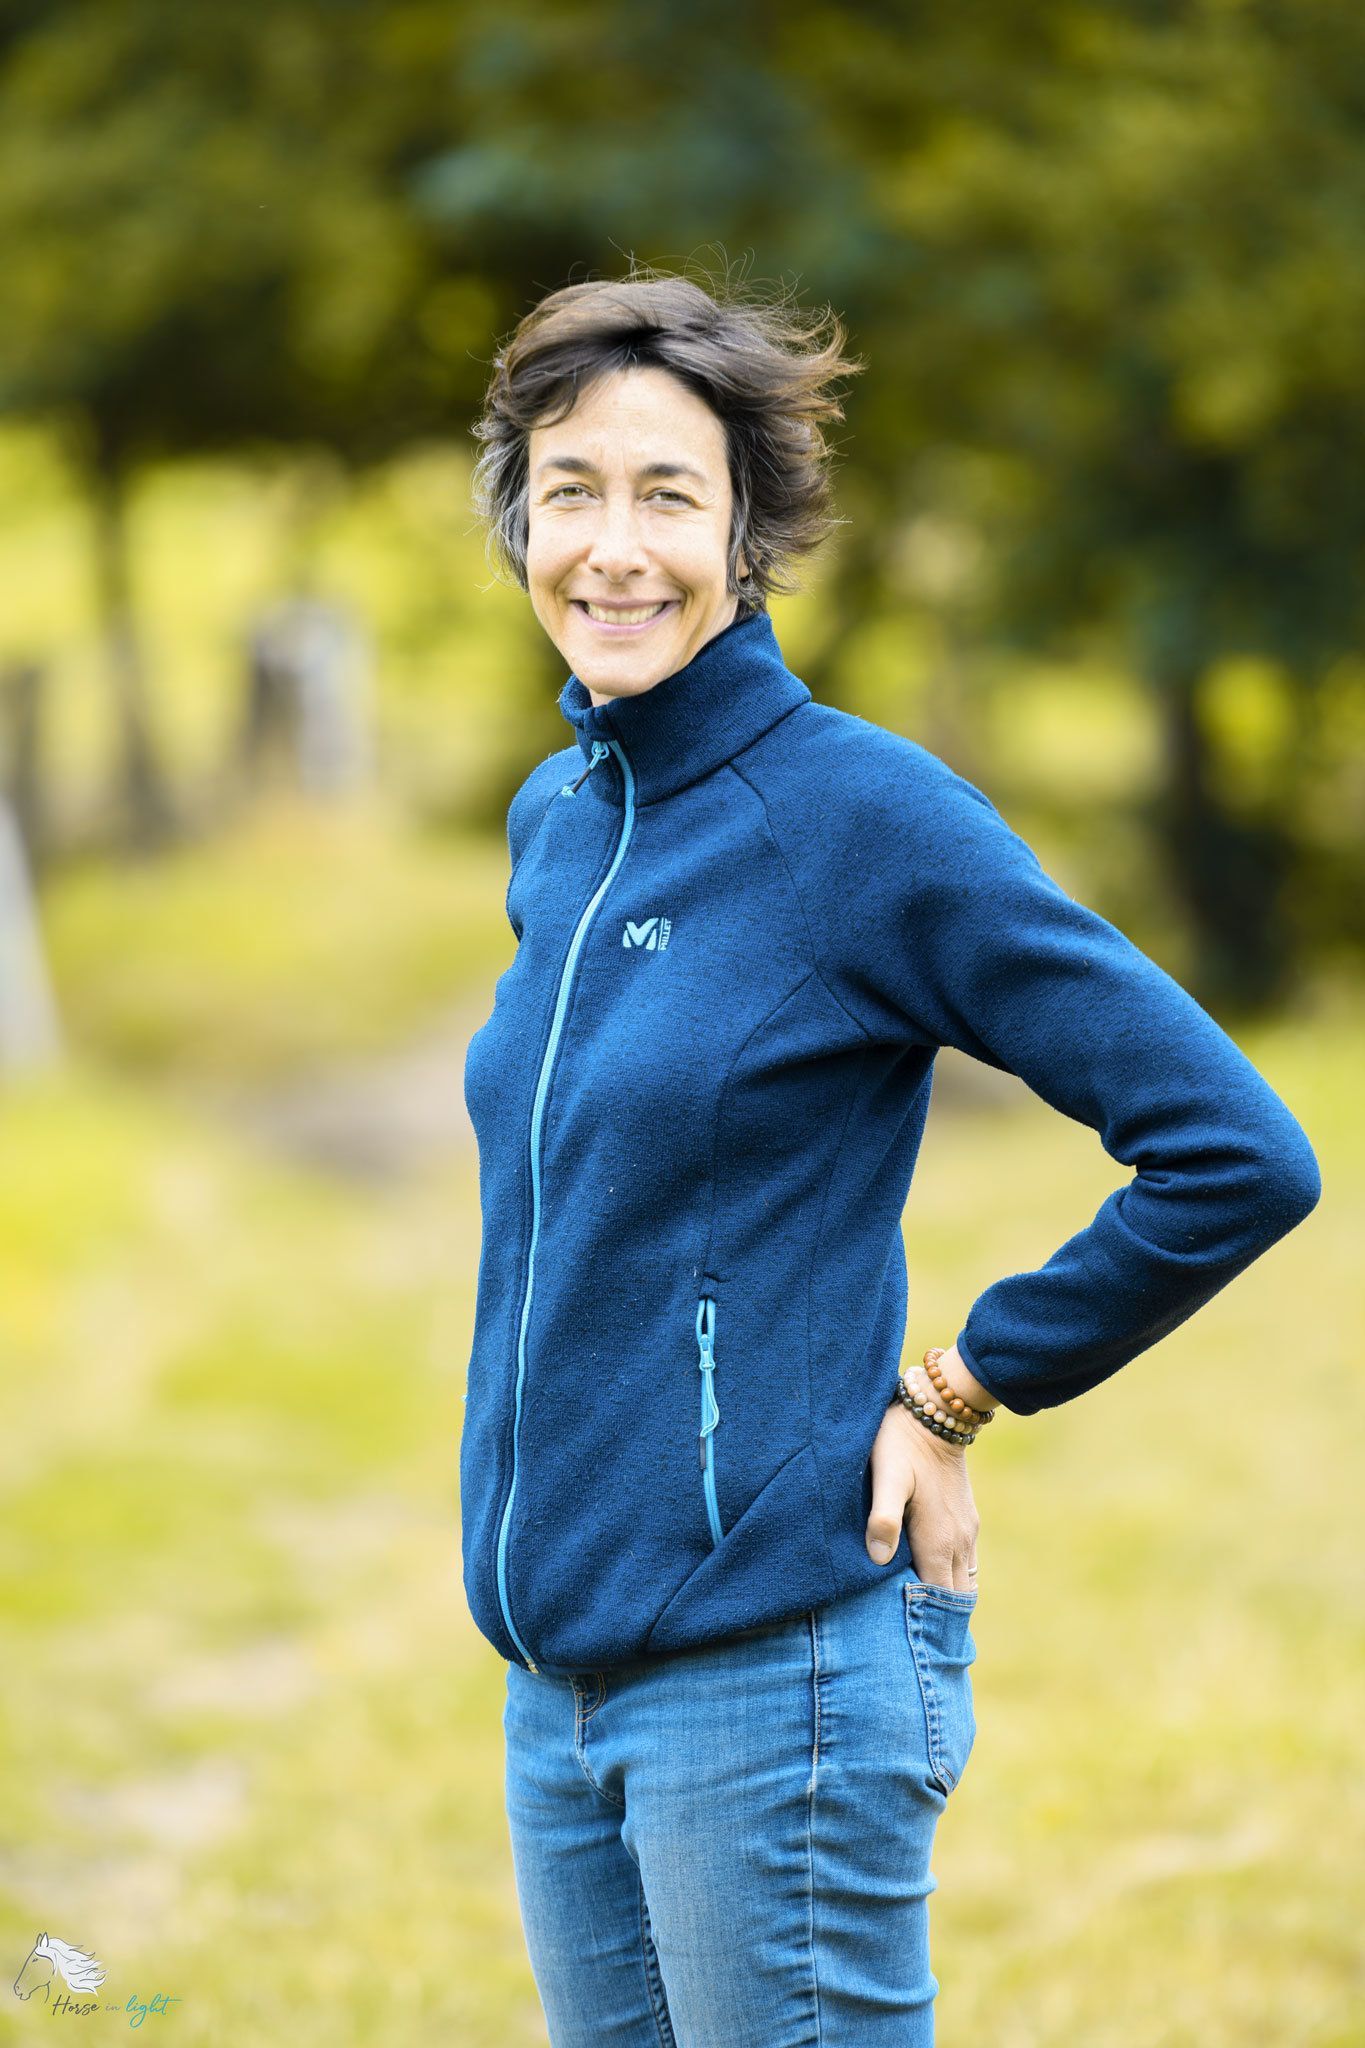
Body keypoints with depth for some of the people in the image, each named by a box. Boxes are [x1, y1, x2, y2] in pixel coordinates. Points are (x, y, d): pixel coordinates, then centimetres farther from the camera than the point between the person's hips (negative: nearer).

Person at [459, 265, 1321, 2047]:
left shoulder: (865, 811, -12)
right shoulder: (553, 823, 10)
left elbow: (1237, 1155, -13)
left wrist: (958, 1393, -8)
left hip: (772, 1669, -7)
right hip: (559, 1686, 7)